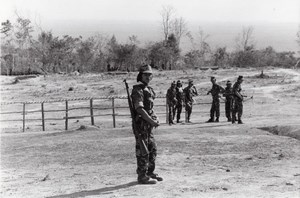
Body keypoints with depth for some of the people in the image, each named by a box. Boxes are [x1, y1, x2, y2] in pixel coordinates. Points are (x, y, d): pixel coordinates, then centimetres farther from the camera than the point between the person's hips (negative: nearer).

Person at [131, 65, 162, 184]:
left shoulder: (149, 90, 16)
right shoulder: (138, 90, -13)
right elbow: (139, 109, -22)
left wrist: (155, 118, 8)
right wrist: (152, 121, -22)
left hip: (149, 124, 9)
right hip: (141, 124, -9)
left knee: (152, 149, 15)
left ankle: (150, 172, 26)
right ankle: (142, 176, 1)